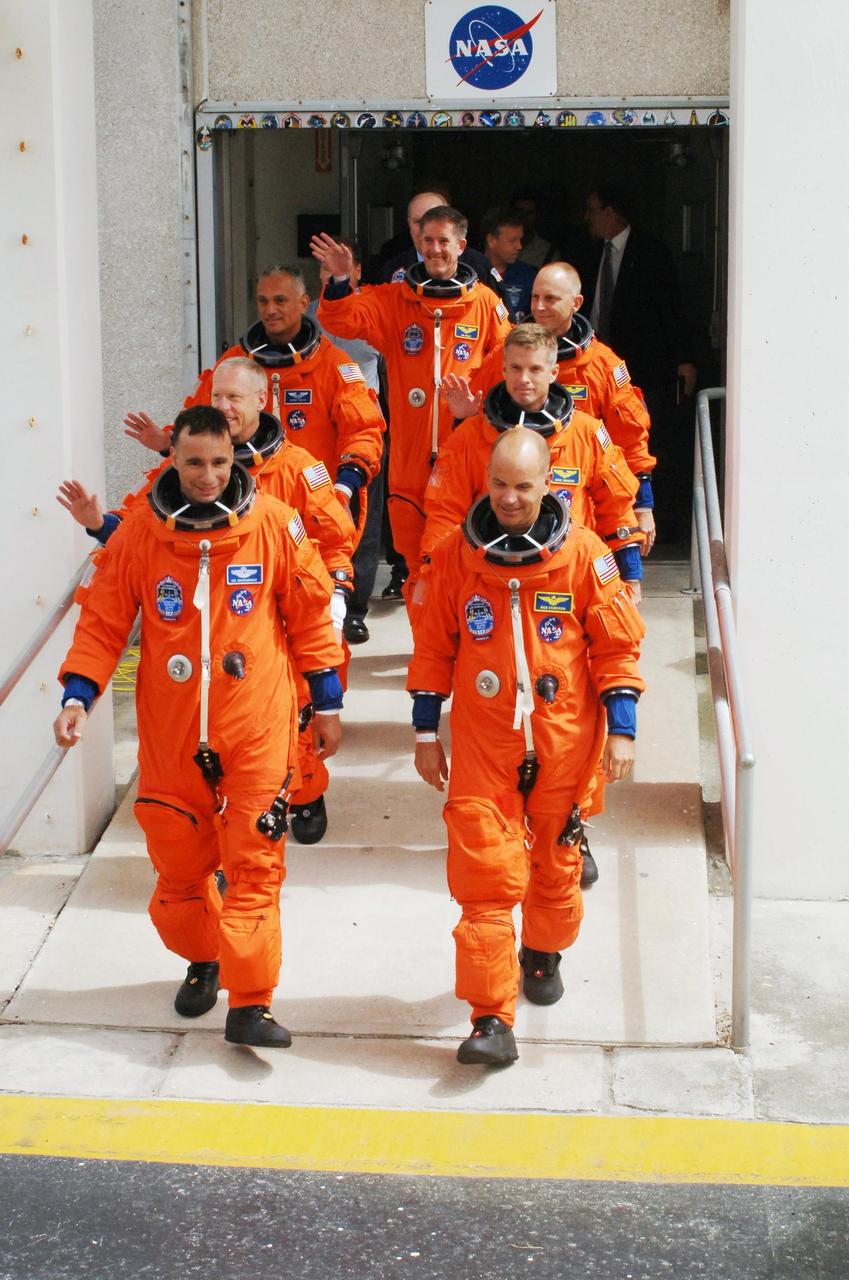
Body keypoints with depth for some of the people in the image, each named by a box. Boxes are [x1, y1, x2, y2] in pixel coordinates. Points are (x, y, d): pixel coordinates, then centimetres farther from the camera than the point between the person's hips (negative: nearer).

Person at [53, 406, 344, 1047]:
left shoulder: (274, 524, -5)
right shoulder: (139, 532, -3)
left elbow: (310, 616, 3)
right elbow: (103, 621, 4)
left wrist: (327, 702, 6)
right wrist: (78, 694, -6)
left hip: (258, 728, -2)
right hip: (171, 730, 2)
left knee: (254, 861, -5)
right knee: (179, 857, 12)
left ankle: (249, 1004, 0)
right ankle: (202, 961, 38)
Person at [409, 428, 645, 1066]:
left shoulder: (583, 554, -5)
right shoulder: (455, 556, -2)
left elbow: (617, 646, 0)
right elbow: (433, 648, 6)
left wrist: (621, 728, -4)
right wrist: (427, 733, 7)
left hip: (565, 739, 0)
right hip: (483, 743, 0)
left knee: (556, 858, 16)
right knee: (484, 874, -7)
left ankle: (543, 955, 45)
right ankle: (492, 1019, -6)